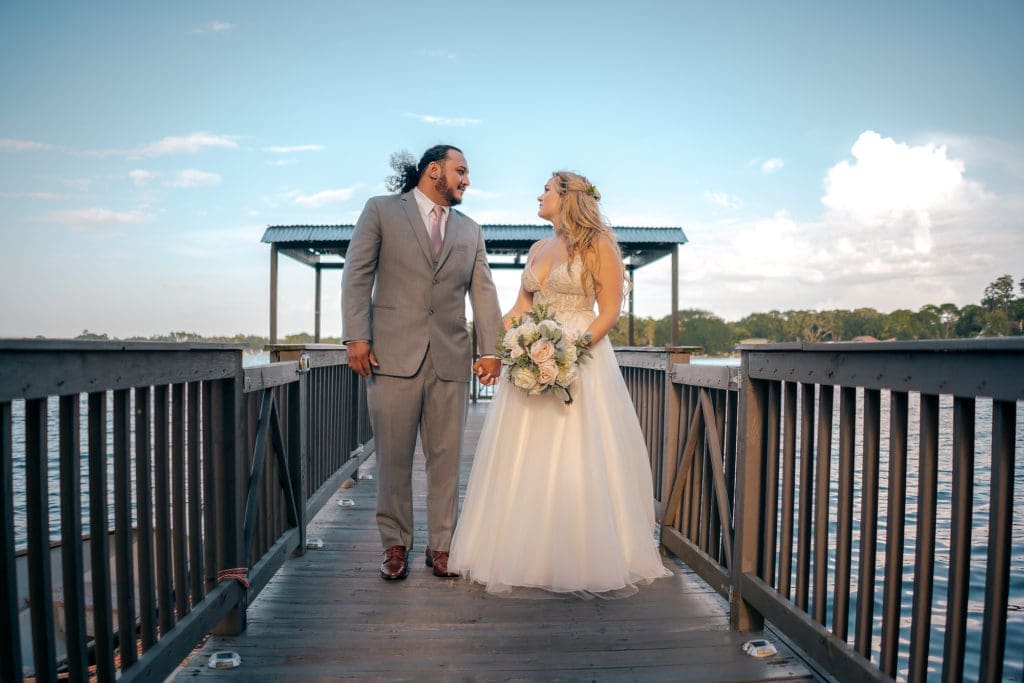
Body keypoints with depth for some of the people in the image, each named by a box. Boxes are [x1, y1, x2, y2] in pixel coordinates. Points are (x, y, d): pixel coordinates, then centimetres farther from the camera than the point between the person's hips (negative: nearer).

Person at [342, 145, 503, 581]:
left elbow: (483, 292, 12)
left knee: (446, 458, 6)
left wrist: (490, 349, 2)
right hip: (394, 354, -3)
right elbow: (357, 275, 1)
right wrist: (357, 337, -9)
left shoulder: (470, 230, 18)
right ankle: (395, 545, 18)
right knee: (393, 457, 4)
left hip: (451, 359, 3)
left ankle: (441, 545, 17)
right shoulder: (381, 211, 7)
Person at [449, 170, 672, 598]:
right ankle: (527, 553, 17)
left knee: (577, 460, -4)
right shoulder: (538, 249, 17)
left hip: (582, 356, -6)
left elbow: (610, 311, -8)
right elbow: (521, 306, 16)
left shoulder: (597, 245, -3)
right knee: (524, 459, 6)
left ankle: (586, 560, 9)